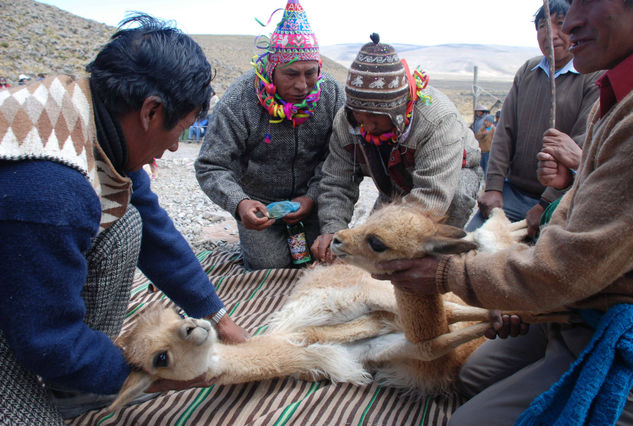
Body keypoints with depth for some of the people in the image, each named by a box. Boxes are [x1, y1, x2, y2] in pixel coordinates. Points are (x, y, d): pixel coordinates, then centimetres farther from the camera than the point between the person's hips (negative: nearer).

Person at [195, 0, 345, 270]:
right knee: (271, 265, -10)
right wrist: (239, 204, -39)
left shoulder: (332, 93, -13)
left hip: (311, 192, 3)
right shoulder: (238, 101, -23)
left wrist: (312, 197, -22)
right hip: (258, 199, -2)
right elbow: (211, 168, -21)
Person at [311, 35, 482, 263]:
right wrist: (332, 229, -39)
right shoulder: (346, 121, -24)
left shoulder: (439, 119, -41)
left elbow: (431, 198, -49)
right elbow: (336, 184, -20)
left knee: (455, 198, -36)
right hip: (395, 188, 4)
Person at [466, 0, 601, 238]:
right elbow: (505, 131, 8)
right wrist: (493, 187, -1)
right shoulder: (527, 71, 12)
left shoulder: (597, 77, -6)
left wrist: (546, 204, -17)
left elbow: (582, 148, -14)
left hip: (560, 200, -4)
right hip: (513, 192, 4)